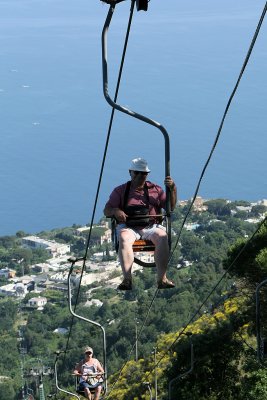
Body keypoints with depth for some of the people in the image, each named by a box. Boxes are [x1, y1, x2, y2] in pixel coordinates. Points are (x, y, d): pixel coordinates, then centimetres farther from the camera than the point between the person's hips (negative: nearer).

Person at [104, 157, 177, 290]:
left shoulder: (155, 189, 17)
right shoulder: (120, 191, 14)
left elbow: (171, 207, 13)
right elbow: (106, 210, 10)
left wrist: (173, 189, -3)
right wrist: (115, 211, -14)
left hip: (151, 227, 1)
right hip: (128, 227, -1)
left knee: (162, 236, -33)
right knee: (124, 238, -37)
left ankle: (162, 278, -36)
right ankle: (127, 279, -43)